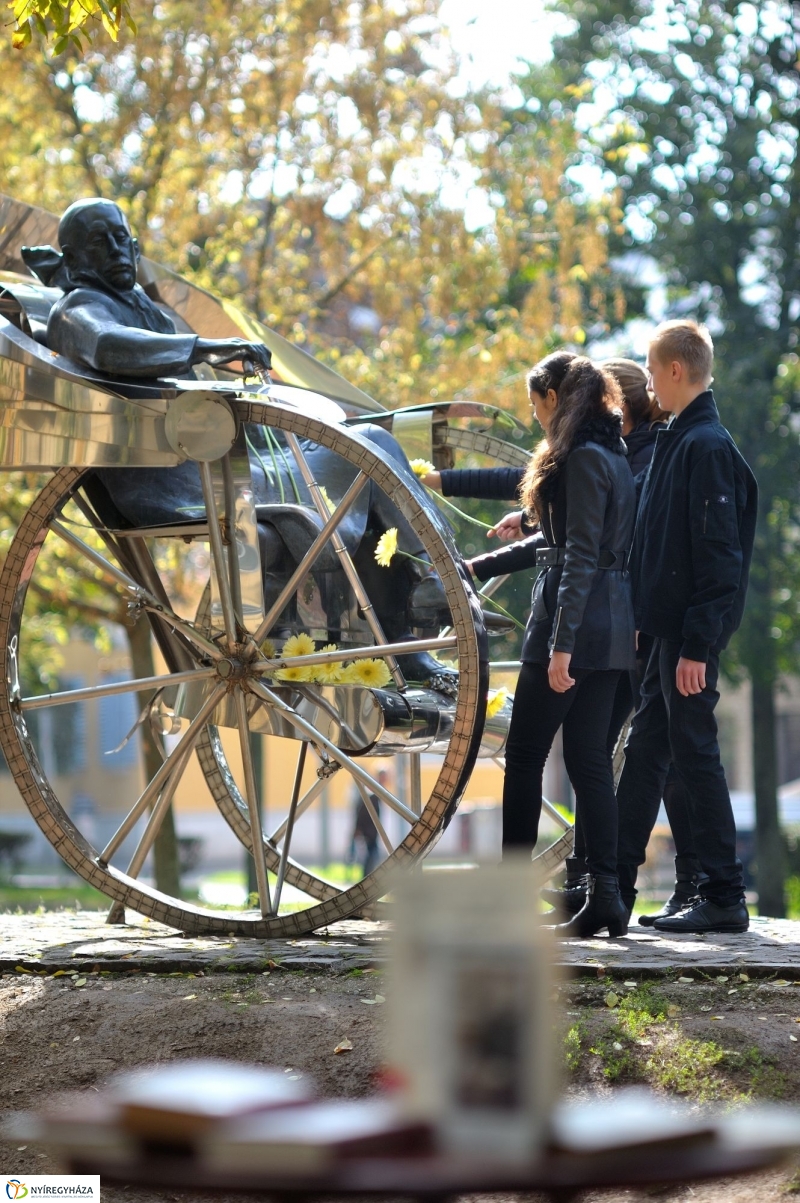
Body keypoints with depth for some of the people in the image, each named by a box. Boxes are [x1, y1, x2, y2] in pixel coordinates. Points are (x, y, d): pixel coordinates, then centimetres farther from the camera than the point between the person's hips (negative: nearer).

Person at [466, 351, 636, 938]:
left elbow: (580, 558, -19)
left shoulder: (583, 459, -12)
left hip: (574, 628, -9)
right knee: (589, 759, 7)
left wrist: (561, 643, -23)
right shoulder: (613, 457, 18)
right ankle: (605, 895, 4)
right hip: (611, 631, 9)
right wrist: (475, 567, 32)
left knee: (525, 755, -2)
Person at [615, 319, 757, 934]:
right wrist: (650, 627, 19)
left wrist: (697, 645, -21)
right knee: (644, 753, 13)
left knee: (695, 754, -5)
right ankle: (614, 883, 21)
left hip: (691, 634, -10)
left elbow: (719, 554, -19)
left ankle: (725, 899, 0)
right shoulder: (678, 440, 15)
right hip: (668, 629, 10)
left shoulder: (707, 446, -15)